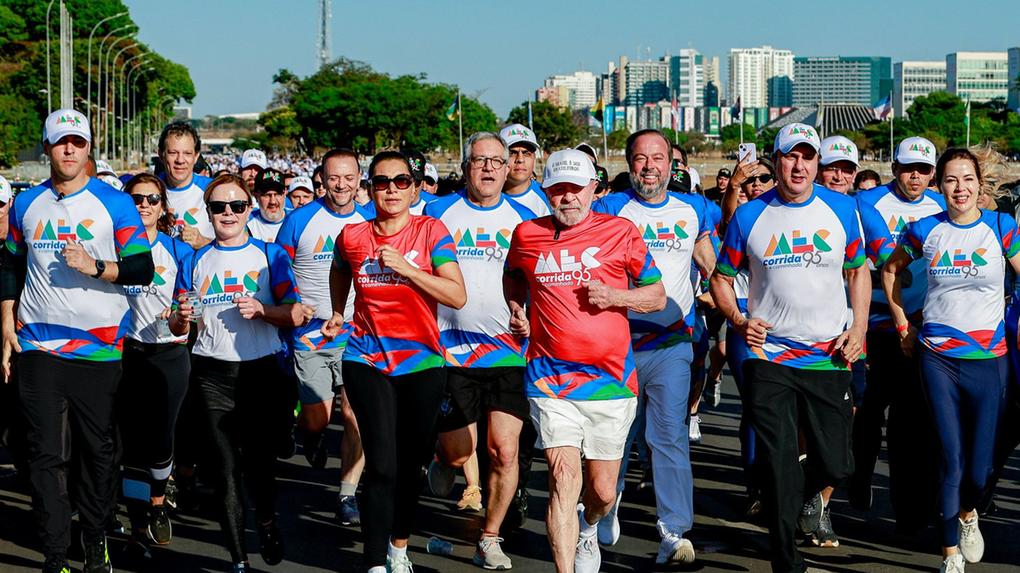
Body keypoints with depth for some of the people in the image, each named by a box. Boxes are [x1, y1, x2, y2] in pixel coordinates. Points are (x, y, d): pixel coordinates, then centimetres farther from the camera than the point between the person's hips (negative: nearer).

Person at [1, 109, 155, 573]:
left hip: (99, 347, -1)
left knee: (97, 449, 7)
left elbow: (143, 269, -3)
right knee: (46, 452, -1)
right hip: (37, 347, 2)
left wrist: (96, 267, -18)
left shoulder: (115, 204, 0)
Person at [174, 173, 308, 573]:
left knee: (260, 459, 1)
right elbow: (177, 327, 12)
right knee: (225, 468, 0)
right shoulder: (196, 262, 11)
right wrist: (181, 319, -10)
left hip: (261, 370, -1)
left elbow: (296, 315, -1)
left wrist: (261, 310, -18)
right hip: (213, 375, 1)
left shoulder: (270, 255, 5)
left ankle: (266, 520, 32)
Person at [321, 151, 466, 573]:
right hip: (368, 361, 0)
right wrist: (337, 314, 17)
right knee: (382, 466, -11)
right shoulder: (352, 237, 1)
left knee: (410, 464, 10)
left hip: (422, 361, 0)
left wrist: (406, 268, -19)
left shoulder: (430, 232, -4)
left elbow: (458, 296, -14)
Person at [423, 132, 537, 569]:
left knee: (504, 451, -5)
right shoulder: (440, 213, 3)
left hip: (511, 351, 1)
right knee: (458, 453, 0)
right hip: (452, 352, -1)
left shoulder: (523, 218, 8)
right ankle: (438, 456, 36)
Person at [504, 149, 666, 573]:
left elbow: (658, 295, 6)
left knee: (603, 492, 9)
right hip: (550, 379, 0)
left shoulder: (620, 231, 1)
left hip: (610, 377, 0)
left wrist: (614, 296, -11)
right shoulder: (527, 234, 6)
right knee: (564, 479, -15)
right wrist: (515, 309, 9)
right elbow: (513, 276, 29)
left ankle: (587, 528, 44)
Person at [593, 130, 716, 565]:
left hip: (671, 344, 1)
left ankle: (674, 533, -13)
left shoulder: (693, 209, 10)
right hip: (617, 342, 0)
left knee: (670, 435, -10)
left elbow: (710, 266, 22)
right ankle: (608, 506, 32)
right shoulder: (609, 209, 2)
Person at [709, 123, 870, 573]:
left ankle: (812, 500, 40)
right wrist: (739, 321, -9)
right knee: (780, 469, -1)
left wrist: (859, 328, 0)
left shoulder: (841, 209, 3)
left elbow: (858, 269, 12)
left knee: (835, 465, 4)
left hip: (829, 357, 1)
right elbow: (721, 277, 8)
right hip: (768, 358, -1)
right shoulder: (749, 215, -1)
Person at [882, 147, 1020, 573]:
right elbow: (890, 271, 17)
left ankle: (967, 513, 35)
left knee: (981, 466, 0)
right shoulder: (925, 230, 1)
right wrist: (903, 326, 13)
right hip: (937, 358, 0)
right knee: (951, 461, -2)